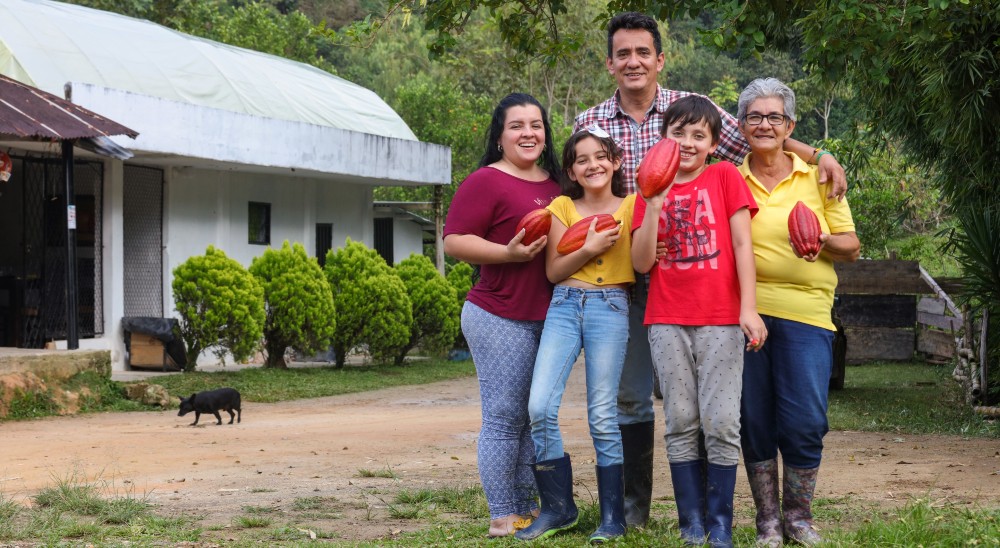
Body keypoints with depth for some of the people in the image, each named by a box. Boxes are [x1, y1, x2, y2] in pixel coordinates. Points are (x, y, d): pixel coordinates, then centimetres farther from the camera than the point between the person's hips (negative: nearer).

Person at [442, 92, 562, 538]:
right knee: (504, 417, -5)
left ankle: (528, 508, 19)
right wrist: (508, 253, -22)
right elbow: (454, 241, -12)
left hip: (549, 317, 7)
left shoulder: (556, 183, 14)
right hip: (500, 317, -7)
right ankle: (502, 516, 0)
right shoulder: (485, 182, -7)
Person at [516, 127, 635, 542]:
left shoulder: (630, 205, 5)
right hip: (564, 305, 2)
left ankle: (612, 517, 5)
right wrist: (590, 248, -8)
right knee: (540, 407, -11)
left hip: (610, 306, -2)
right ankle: (558, 507, 3)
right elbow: (553, 271, 6)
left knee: (602, 416, -5)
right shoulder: (562, 207, 10)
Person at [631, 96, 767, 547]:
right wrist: (654, 204, -8)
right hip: (667, 320, 3)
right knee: (681, 424, 3)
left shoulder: (725, 177, 4)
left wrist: (749, 308, -9)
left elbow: (741, 244, -1)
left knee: (721, 423, -6)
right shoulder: (652, 190, 11)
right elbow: (642, 262, 3)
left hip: (720, 319, -3)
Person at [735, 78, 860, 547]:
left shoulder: (818, 175, 7)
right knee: (754, 420, 4)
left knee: (805, 422, -5)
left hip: (804, 312, -1)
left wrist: (823, 242, -12)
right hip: (743, 310, 1)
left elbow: (851, 246, 9)